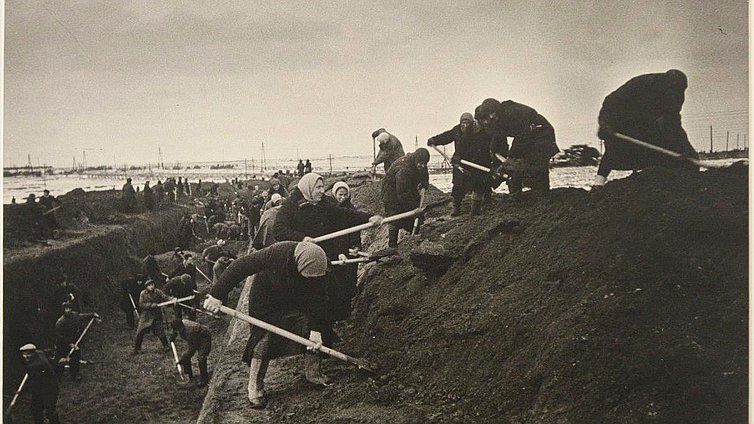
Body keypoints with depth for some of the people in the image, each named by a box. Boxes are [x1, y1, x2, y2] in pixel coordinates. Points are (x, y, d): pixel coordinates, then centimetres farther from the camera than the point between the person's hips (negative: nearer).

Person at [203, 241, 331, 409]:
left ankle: (314, 374, 16)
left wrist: (316, 329, -21)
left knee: (311, 335, -2)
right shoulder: (276, 253, -40)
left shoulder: (317, 268, -28)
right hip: (266, 300, -4)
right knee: (262, 342, -7)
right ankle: (255, 390, 4)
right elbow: (240, 266, -35)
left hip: (296, 301, 4)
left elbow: (317, 299, -18)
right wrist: (217, 294, -34)